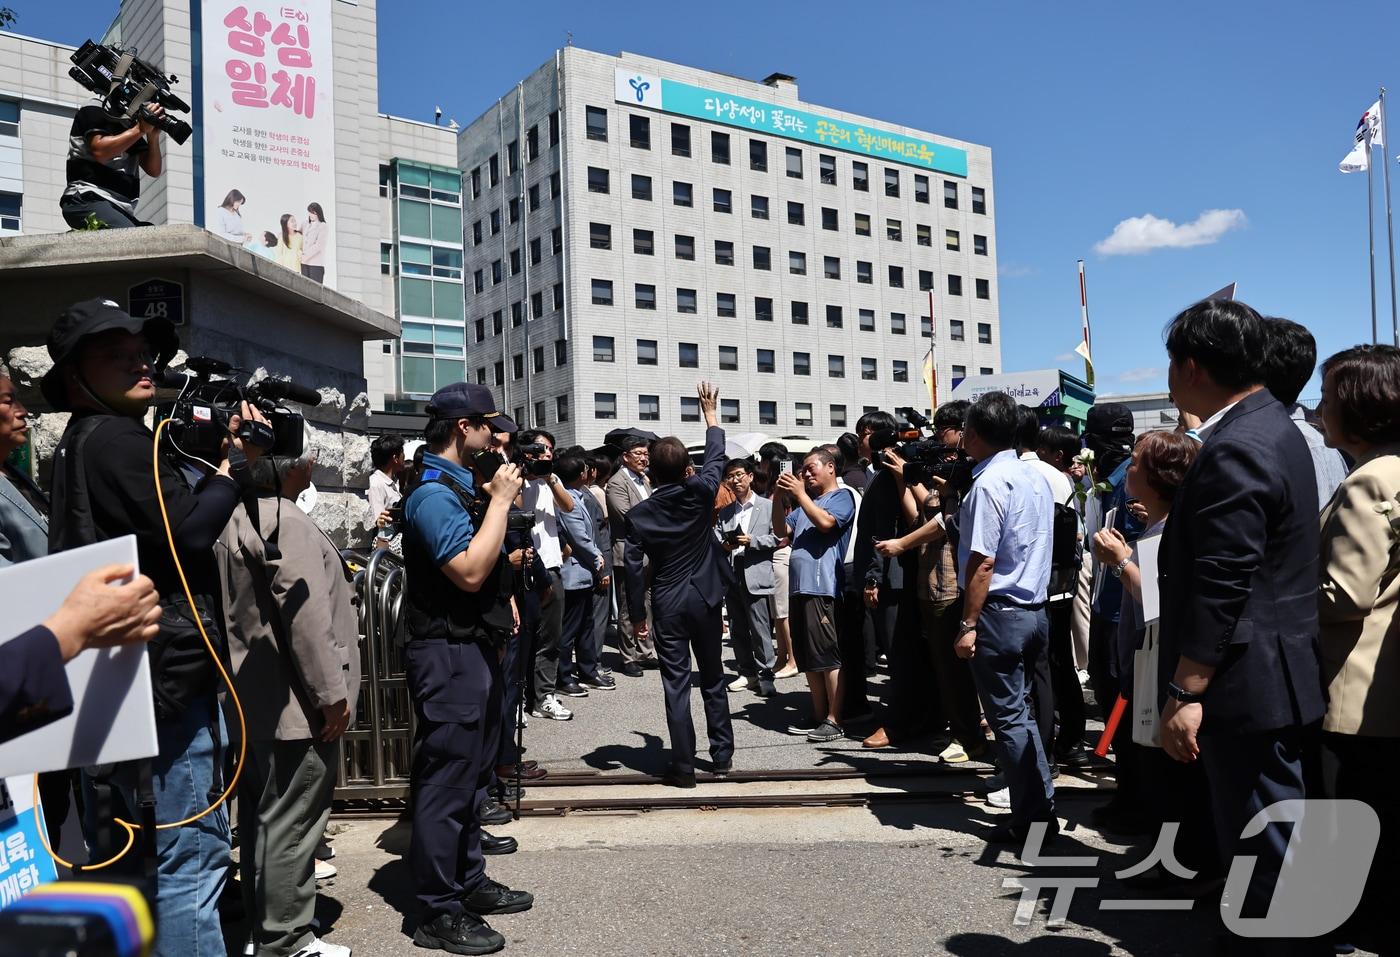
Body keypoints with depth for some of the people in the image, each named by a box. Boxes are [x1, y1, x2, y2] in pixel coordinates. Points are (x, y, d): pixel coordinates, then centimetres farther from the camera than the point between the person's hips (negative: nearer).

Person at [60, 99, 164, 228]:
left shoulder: (131, 125, 21)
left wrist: (153, 136, -4)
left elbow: (154, 171, 12)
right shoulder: (94, 111, 4)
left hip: (120, 208, 8)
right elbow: (100, 152, -15)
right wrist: (141, 129, -12)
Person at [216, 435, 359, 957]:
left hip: (252, 697, 10)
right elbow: (307, 616, -23)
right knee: (291, 821, 0)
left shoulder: (237, 518, 11)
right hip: (292, 702, -10)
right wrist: (333, 693, -16)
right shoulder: (287, 523, -20)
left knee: (261, 815, 19)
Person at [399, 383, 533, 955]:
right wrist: (500, 500, -19)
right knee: (446, 782, -2)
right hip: (448, 654, -11)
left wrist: (502, 497, 11)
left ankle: (470, 884, 32)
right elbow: (470, 571, -26)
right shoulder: (433, 492, -17)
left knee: (472, 774, 19)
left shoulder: (460, 485, 14)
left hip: (474, 648, 11)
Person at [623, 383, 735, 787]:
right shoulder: (700, 493, -8)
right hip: (705, 598, 1)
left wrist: (638, 615, 3)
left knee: (676, 685, 3)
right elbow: (716, 456, 9)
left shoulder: (639, 513, -6)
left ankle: (684, 766, 5)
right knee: (713, 680, 13)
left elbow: (634, 568, -6)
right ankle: (722, 755, 22)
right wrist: (710, 413, 22)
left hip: (666, 605, -1)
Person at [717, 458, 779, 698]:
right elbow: (716, 537, 15)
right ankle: (747, 673, 20)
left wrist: (751, 541, -13)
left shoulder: (767, 507, 3)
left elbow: (776, 537, -2)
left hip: (755, 574, -5)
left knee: (760, 629, -7)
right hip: (731, 575, 5)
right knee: (737, 629, 10)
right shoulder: (725, 512, 17)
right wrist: (723, 545, -6)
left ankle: (765, 675, 2)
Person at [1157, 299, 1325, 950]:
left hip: (1246, 688, -10)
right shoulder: (1271, 426, 12)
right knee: (1261, 846, 21)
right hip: (1275, 680, 10)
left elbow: (1220, 589, -25)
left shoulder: (1233, 450, -21)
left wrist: (1185, 693, -21)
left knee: (1263, 853, 2)